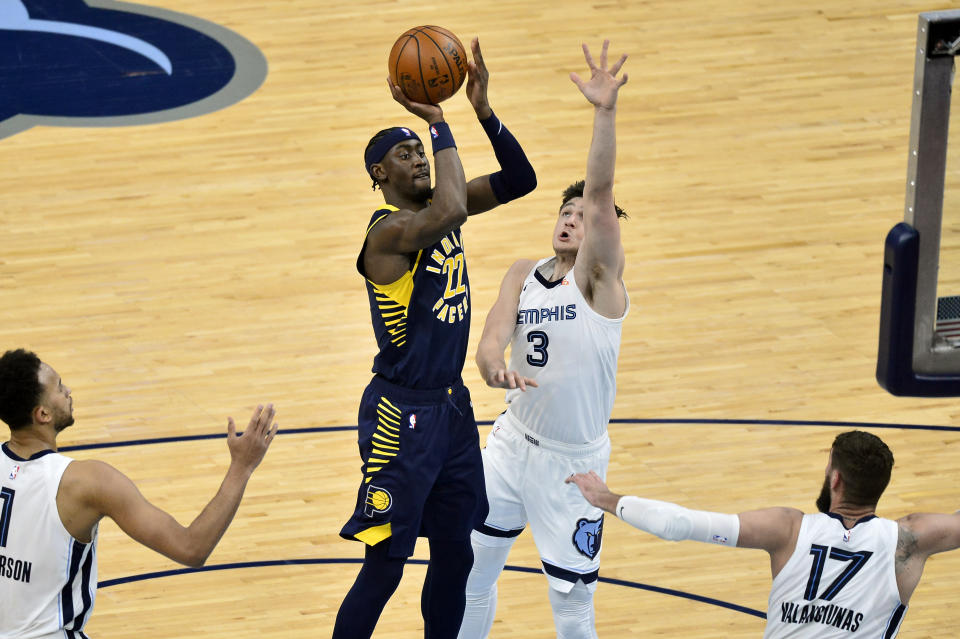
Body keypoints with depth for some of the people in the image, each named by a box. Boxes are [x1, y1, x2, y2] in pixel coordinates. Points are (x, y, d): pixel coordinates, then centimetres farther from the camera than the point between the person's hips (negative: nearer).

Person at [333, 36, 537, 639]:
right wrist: (437, 121, -29)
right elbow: (450, 211, -39)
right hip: (403, 414, -8)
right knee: (384, 567, -4)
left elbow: (520, 181, 3)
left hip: (453, 406, 8)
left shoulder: (436, 207, 6)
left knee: (455, 554, 15)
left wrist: (483, 109, -11)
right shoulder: (389, 230, -19)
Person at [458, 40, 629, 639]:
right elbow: (491, 340, -10)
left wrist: (607, 111, -43)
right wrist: (496, 367, -35)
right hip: (514, 439, 5)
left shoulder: (600, 276, -14)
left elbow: (600, 190, -29)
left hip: (573, 460, -5)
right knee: (473, 569, 17)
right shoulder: (525, 273, 2)